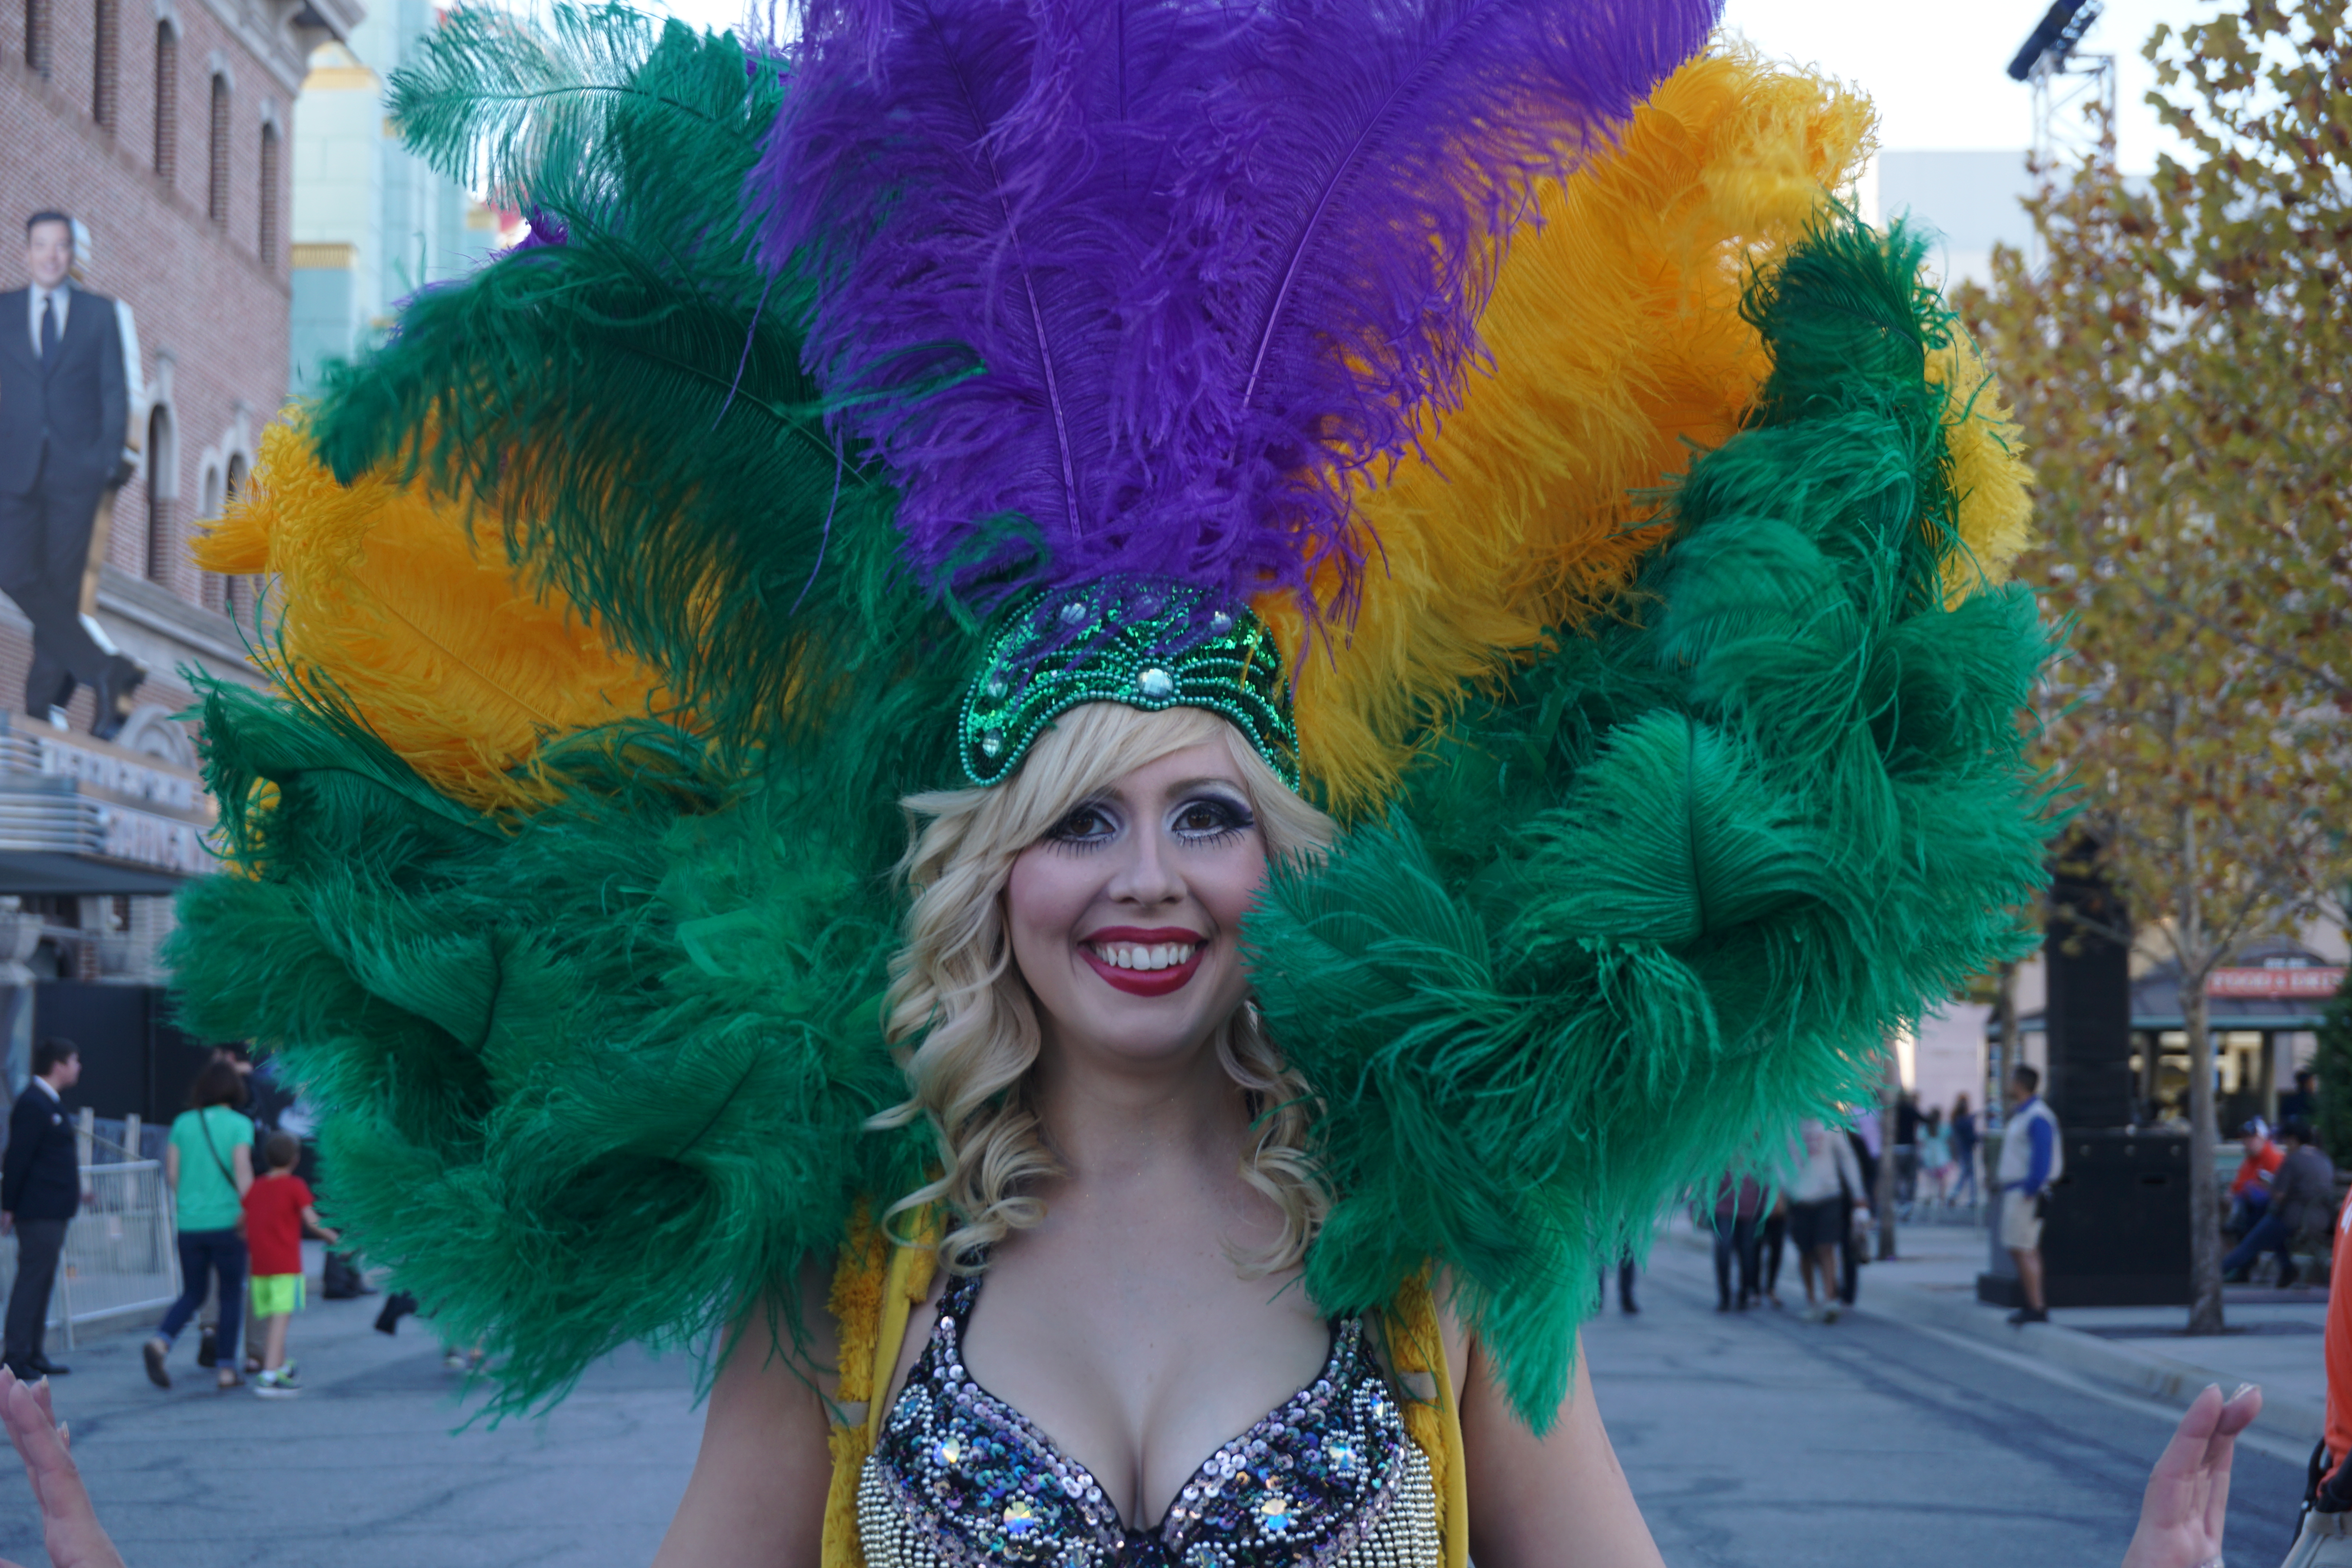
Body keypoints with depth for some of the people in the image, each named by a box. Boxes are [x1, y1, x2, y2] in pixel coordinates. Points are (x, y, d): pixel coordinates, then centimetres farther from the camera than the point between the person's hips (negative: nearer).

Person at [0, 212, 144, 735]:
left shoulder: (99, 313, 8)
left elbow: (115, 393, 7)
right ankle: (104, 671, -12)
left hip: (76, 470, -1)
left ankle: (44, 699, 7)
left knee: (62, 584, 0)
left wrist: (109, 461, -3)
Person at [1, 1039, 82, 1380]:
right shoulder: (33, 1104, -16)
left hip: (53, 1211, 10)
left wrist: (73, 1191, 22)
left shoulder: (49, 1103, 15)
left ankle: (33, 1355, 17)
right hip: (40, 1212, -10)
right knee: (31, 1281, -7)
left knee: (41, 1284, 12)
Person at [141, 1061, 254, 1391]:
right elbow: (242, 1169, -15)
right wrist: (248, 1212, -11)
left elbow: (172, 1173, 6)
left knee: (193, 1293, 14)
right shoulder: (239, 1125, -5)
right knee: (231, 1296, 9)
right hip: (226, 1223, -4)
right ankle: (226, 1367, 8)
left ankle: (161, 1342, -11)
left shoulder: (183, 1123, 6)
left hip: (189, 1224, 4)